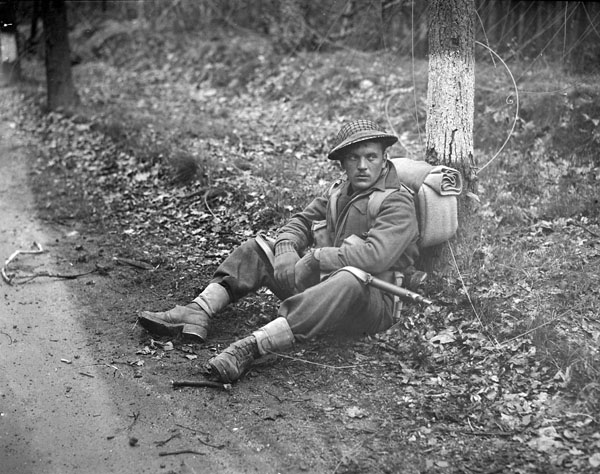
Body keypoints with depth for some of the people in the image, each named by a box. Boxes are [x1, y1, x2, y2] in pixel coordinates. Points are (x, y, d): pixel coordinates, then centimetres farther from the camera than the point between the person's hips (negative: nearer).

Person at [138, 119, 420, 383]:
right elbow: (301, 221, 15)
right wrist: (286, 251, -7)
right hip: (320, 283, 8)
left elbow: (375, 256, -27)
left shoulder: (397, 205, -12)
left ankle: (250, 347, -52)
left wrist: (314, 258, -21)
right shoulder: (339, 191, 14)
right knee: (257, 250, 7)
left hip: (369, 303, -8)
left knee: (350, 282, -43)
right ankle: (197, 314, -14)